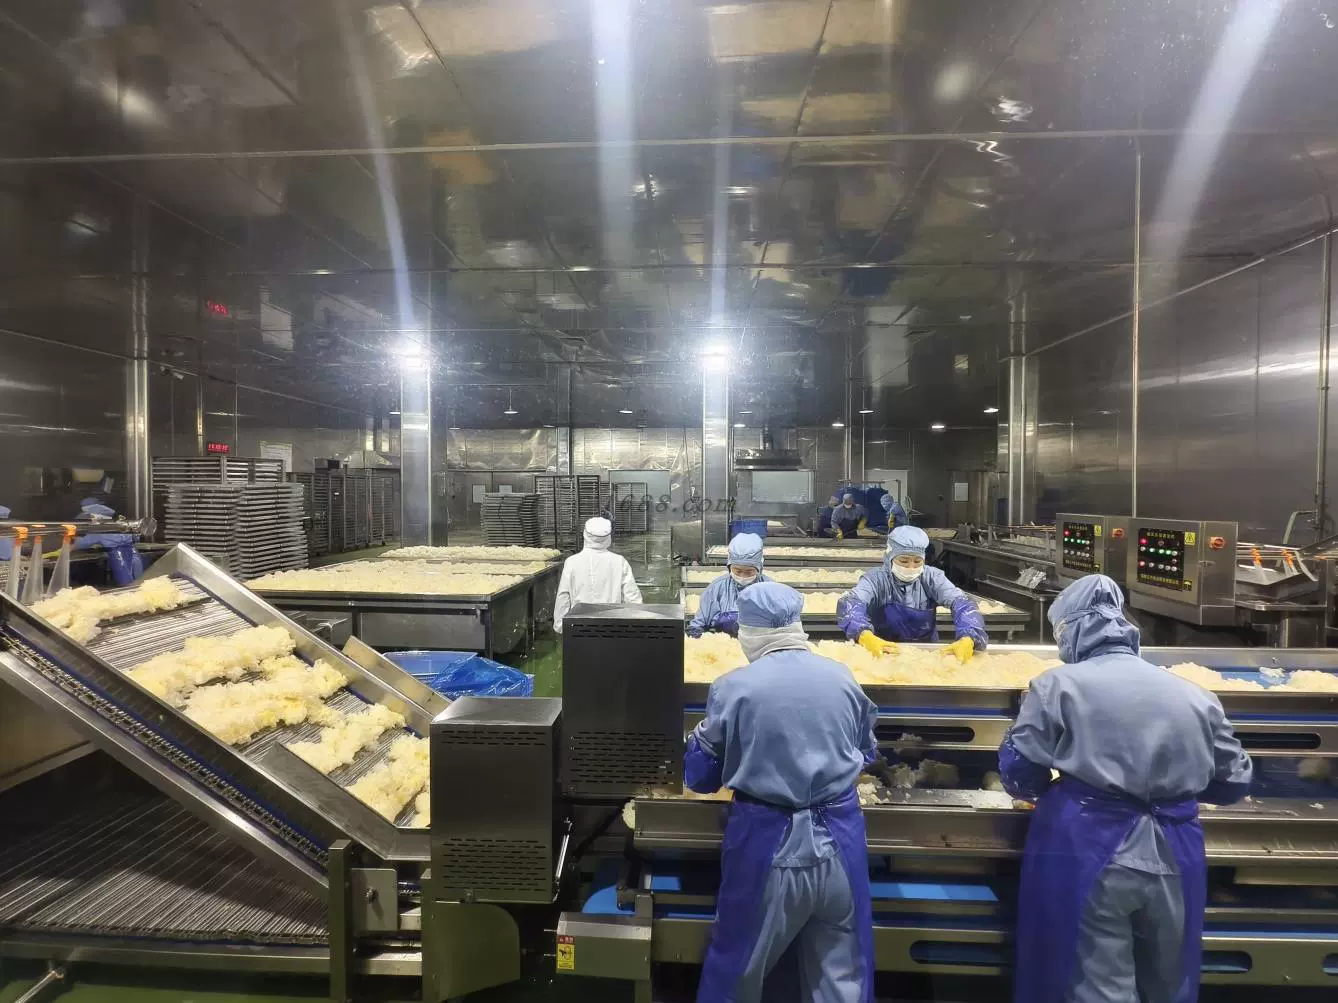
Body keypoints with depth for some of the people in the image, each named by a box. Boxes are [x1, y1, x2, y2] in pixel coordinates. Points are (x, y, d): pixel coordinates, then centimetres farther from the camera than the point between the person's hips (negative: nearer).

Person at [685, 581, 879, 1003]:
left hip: (768, 842, -2)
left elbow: (698, 775, -2)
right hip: (839, 838, 3)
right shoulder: (843, 678, -2)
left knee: (740, 963, 20)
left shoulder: (733, 688, -12)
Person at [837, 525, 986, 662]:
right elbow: (848, 604, -28)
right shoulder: (877, 578, -11)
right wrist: (865, 636, -48)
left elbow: (961, 602, -16)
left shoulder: (931, 578, -3)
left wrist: (968, 639, -37)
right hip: (883, 654, -3)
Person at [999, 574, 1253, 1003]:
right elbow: (1234, 783, 16)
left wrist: (1053, 787, 18)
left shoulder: (1057, 684, -6)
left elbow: (1017, 773, -5)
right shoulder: (1194, 694, 7)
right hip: (1173, 858, 5)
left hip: (1087, 857, -5)